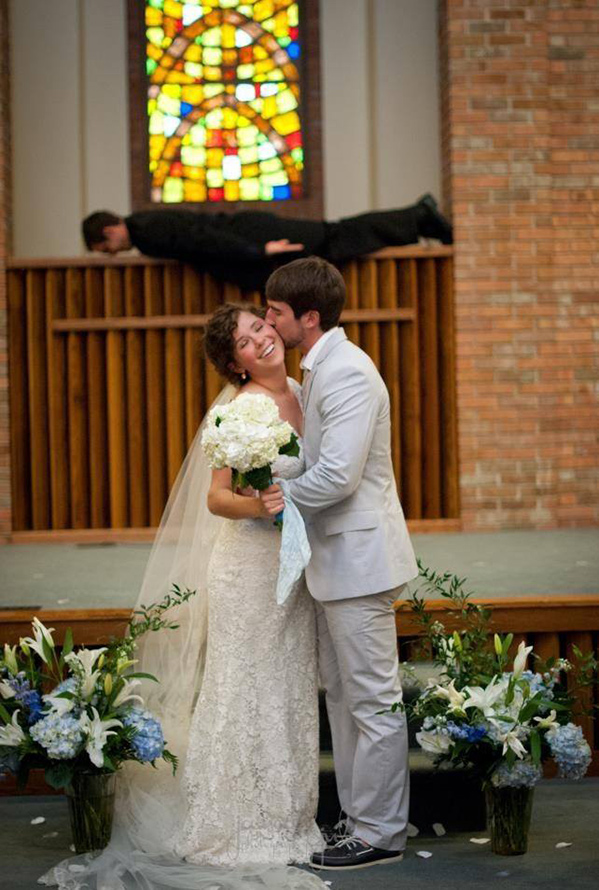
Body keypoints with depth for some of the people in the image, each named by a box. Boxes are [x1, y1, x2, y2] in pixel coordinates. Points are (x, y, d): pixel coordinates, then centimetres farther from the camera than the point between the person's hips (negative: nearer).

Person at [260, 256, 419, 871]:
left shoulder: (347, 373, -19)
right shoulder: (317, 369, 14)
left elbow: (339, 474, -25)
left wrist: (286, 495, -10)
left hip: (359, 554, -11)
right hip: (335, 557, 11)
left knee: (373, 700, -2)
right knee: (341, 694, 17)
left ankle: (380, 835, 7)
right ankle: (357, 815, 27)